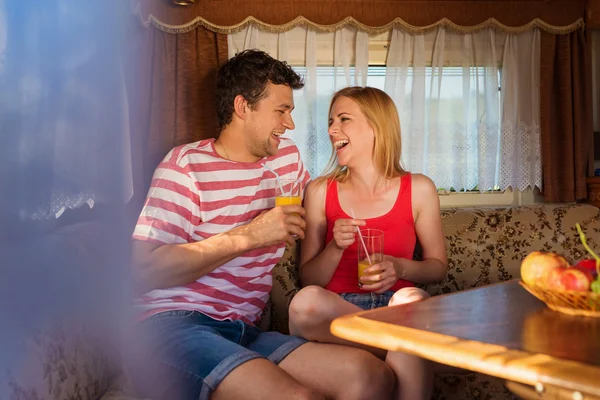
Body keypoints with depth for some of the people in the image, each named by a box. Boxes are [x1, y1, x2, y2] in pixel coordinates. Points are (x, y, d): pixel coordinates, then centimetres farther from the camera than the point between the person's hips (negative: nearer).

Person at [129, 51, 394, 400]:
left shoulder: (287, 157, 15)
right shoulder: (187, 163, -4)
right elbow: (147, 268, -13)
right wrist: (248, 236, -16)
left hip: (244, 332, 6)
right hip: (175, 323, -5)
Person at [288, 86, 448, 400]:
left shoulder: (418, 189, 2)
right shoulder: (320, 192, 3)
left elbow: (438, 267, 9)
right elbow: (308, 280, 5)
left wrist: (400, 268, -12)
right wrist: (335, 248, -15)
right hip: (336, 309, 2)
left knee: (412, 300, -35)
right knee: (305, 302, -32)